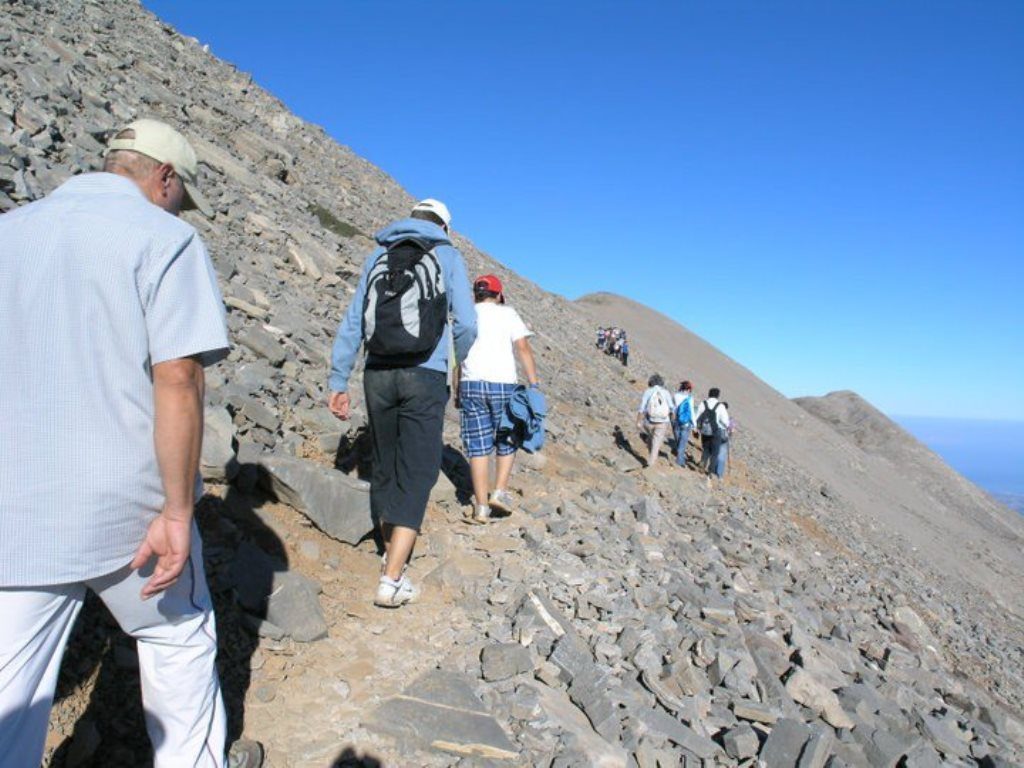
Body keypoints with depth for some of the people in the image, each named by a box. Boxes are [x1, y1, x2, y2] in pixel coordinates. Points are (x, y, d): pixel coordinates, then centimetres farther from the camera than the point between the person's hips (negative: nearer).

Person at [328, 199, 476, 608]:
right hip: (425, 376, -4)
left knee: (384, 466, 17)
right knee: (416, 472, 0)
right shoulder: (447, 255, 5)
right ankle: (392, 578, -4)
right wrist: (460, 360, 16)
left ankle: (391, 553, 34)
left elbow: (352, 322, 7)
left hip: (379, 374, 4)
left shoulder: (379, 255, 14)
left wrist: (338, 380, 8)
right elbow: (466, 323, -4)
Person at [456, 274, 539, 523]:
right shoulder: (507, 313, 7)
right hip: (503, 384, -2)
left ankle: (481, 508, 4)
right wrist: (534, 384, -3)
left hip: (471, 384, 2)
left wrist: (458, 391, 12)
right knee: (506, 441, 16)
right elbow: (523, 348, -4)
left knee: (478, 446, 4)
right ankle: (500, 491, 6)